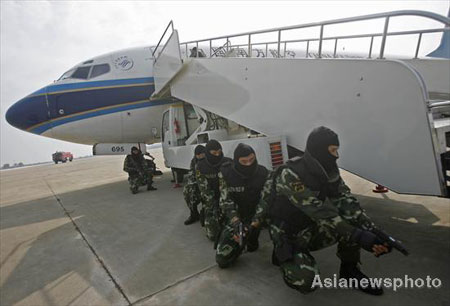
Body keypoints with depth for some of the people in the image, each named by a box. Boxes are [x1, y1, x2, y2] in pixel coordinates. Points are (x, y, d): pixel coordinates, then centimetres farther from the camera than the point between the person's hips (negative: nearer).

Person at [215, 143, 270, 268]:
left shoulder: (263, 173, -13)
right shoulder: (226, 173, -16)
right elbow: (225, 201, -18)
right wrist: (236, 221, -33)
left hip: (256, 216, 3)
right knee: (222, 260, -7)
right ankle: (240, 244, 24)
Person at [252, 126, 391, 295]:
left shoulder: (328, 171, -6)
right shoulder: (291, 175, -29)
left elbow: (344, 201, -14)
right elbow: (322, 213, -34)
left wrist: (372, 230, -27)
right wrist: (359, 236, -38)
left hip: (312, 228, 6)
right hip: (288, 234, -6)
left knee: (354, 221, -14)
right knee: (306, 282, -24)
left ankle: (349, 269, 7)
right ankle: (282, 255, 8)